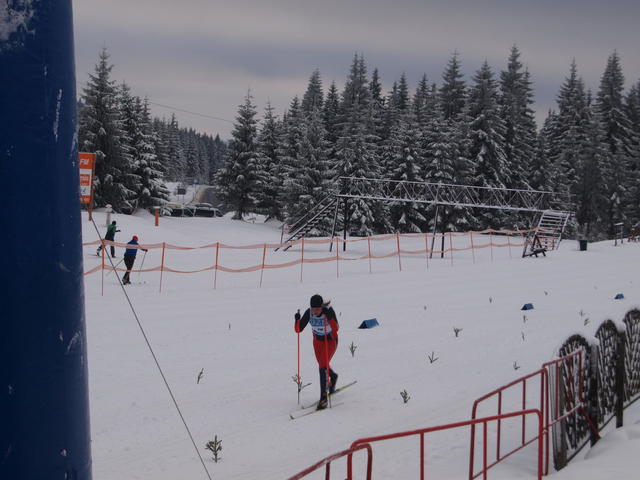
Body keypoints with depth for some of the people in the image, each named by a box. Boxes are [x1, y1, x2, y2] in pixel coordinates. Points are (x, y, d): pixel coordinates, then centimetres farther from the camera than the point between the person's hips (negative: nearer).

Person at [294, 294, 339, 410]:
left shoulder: (329, 310, -29)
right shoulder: (309, 313, -20)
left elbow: (336, 328, -41)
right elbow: (298, 329, -17)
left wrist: (329, 316, -53)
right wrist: (297, 320, -35)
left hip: (331, 340, -5)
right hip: (318, 341, 5)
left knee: (323, 367, -18)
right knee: (323, 366, 22)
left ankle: (323, 397, -13)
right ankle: (333, 377, 56)